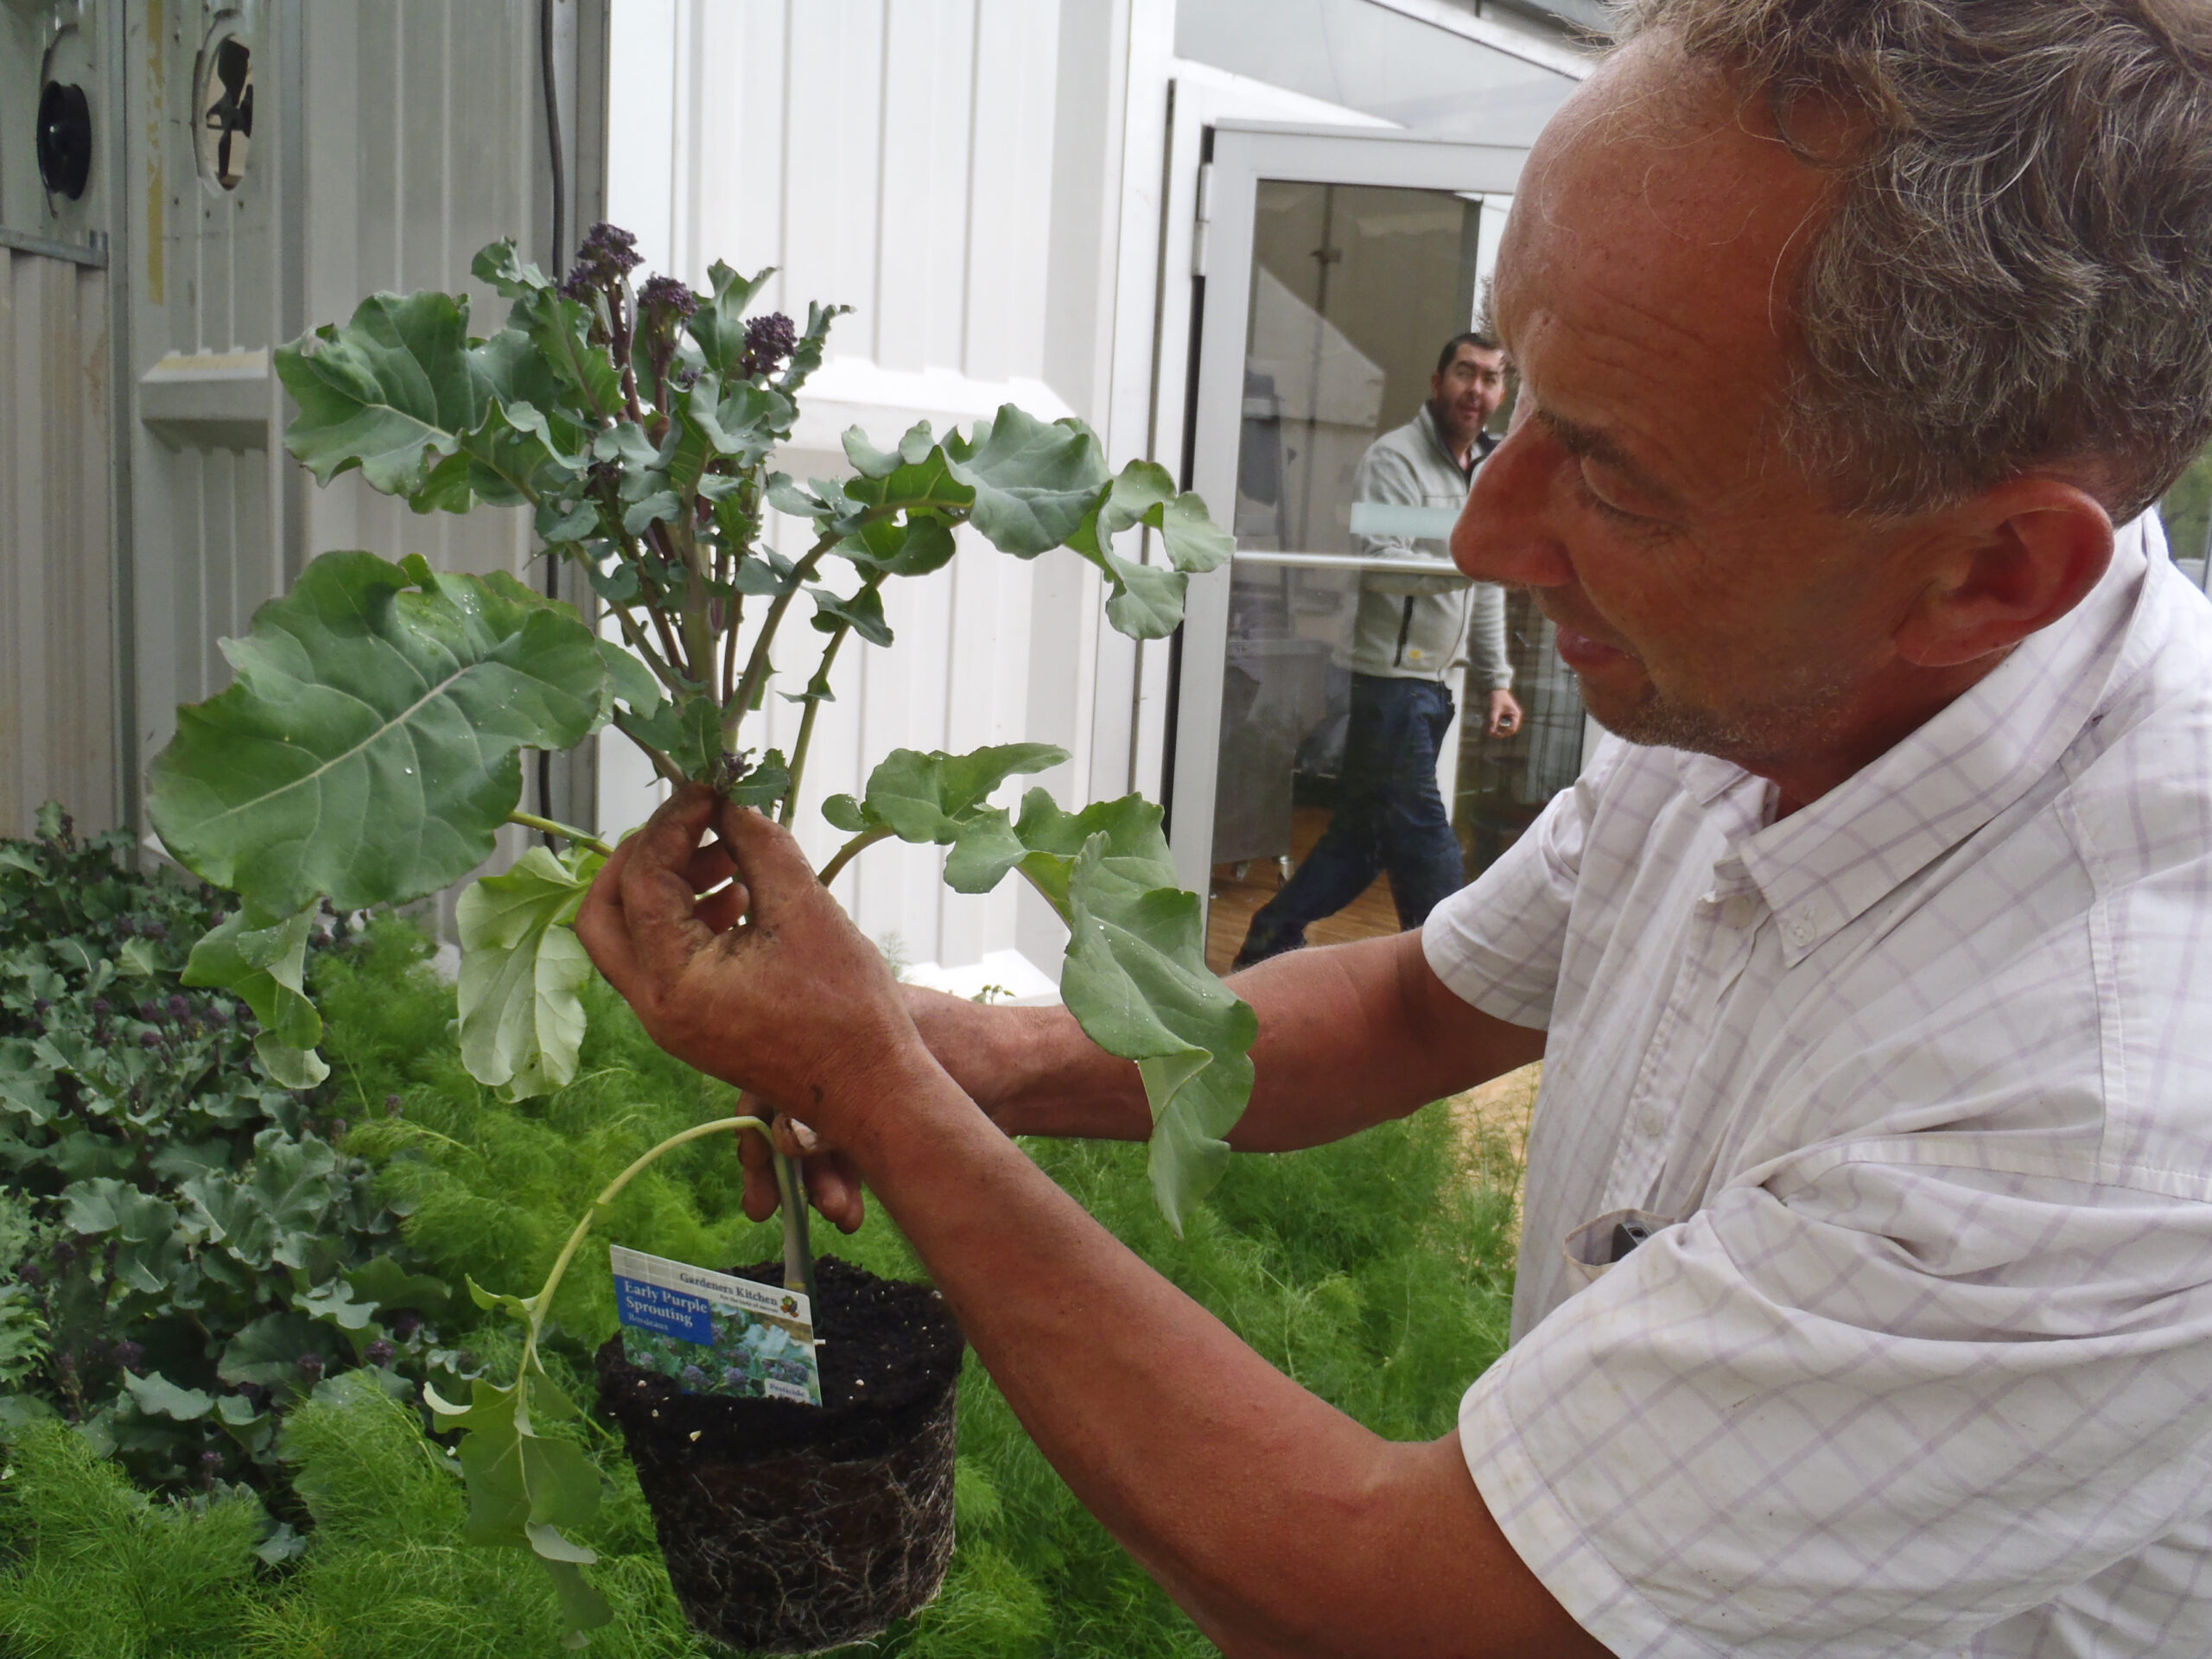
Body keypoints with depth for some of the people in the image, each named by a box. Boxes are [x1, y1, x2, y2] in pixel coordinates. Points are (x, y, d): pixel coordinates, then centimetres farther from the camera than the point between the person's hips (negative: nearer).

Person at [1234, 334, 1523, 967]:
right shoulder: (1394, 458, -9)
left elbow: (1487, 589, 23)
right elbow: (1384, 564, -23)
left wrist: (1497, 680, 19)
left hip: (1432, 685, 9)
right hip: (1386, 679, -9)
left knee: (1363, 832, 12)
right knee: (1425, 844, -6)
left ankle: (1272, 940, 22)